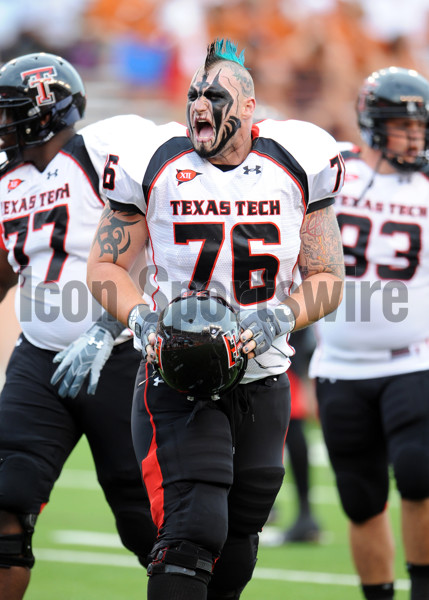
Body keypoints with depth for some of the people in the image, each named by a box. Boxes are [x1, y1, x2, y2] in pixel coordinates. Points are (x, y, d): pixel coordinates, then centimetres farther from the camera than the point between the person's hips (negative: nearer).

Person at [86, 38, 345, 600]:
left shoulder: (297, 168, -2)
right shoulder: (154, 165, -6)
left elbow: (327, 278, 5)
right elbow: (104, 266, 4)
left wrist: (278, 319, -14)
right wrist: (144, 317, -15)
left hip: (261, 379, 3)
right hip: (178, 377, -3)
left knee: (235, 554, 13)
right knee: (194, 531, -20)